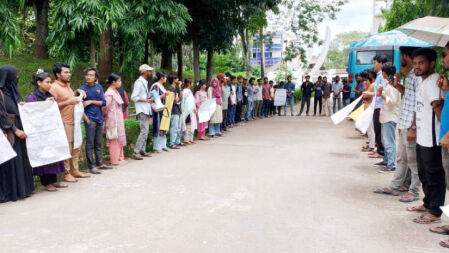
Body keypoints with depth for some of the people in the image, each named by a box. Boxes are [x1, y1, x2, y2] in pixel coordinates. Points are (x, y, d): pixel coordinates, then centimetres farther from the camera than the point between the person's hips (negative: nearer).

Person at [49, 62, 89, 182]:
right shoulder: (54, 87, -12)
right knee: (67, 149, -5)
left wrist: (77, 91, 15)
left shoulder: (67, 85, 14)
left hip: (74, 121, 9)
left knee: (76, 148, 14)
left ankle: (75, 171, 24)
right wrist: (68, 102, -23)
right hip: (64, 123, -9)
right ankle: (66, 173, 5)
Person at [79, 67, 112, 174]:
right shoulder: (82, 88, -4)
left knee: (99, 143, 12)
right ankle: (91, 166, 3)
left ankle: (99, 163, 21)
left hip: (99, 118, 4)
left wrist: (91, 101, -9)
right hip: (89, 119, -4)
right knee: (90, 143, -2)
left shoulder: (99, 87, 7)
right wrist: (86, 119, -12)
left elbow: (103, 102, 2)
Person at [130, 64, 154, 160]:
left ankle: (142, 150, 19)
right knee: (144, 131, -14)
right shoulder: (139, 82, -12)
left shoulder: (145, 82, 18)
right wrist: (146, 100, -17)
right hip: (142, 111, -10)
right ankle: (136, 152, -12)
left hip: (146, 110, 10)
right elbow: (134, 97, -17)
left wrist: (150, 98, 9)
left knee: (145, 131, 12)